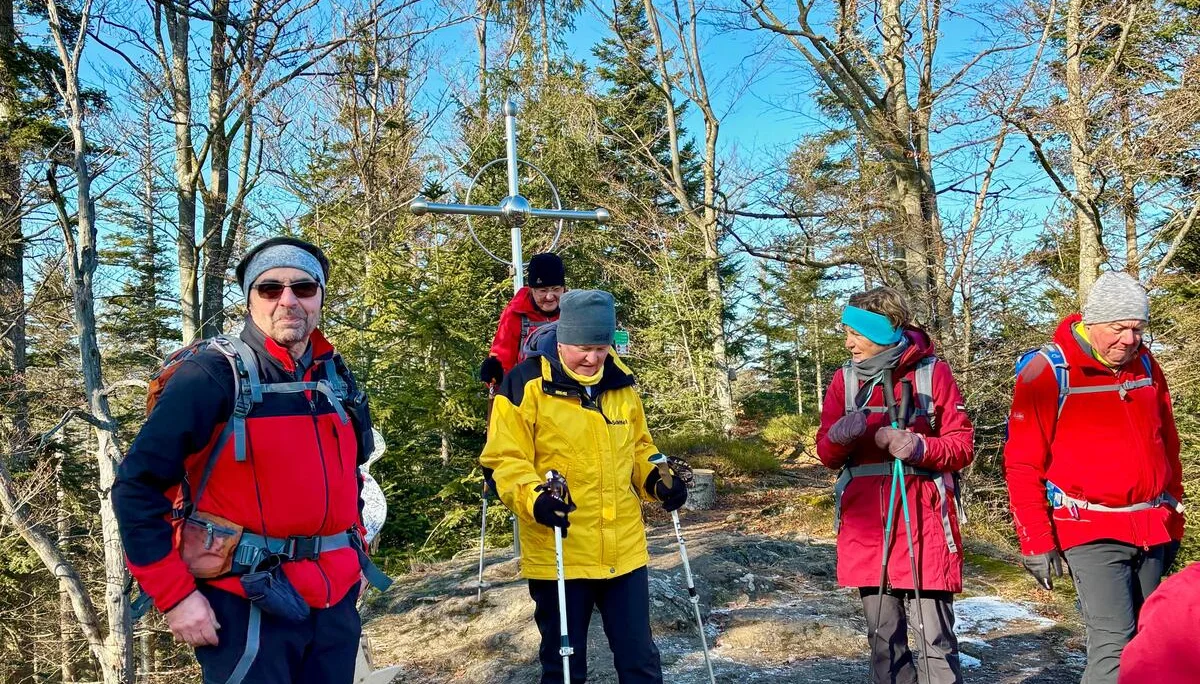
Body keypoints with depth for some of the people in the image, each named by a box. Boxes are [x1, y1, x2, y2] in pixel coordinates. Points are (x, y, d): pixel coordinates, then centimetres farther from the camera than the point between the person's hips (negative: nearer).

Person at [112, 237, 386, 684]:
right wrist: (175, 595, -13)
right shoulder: (213, 374, -11)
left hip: (334, 602, 6)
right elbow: (136, 488, -12)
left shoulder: (336, 377, 7)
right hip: (246, 604, -6)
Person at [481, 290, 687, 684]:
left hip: (625, 551, 4)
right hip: (558, 554, -4)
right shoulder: (527, 384, -11)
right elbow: (505, 459, -11)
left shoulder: (621, 382, 7)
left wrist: (655, 479, 1)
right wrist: (533, 498, -29)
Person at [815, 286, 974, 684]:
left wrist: (919, 446, -19)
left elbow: (963, 447, -1)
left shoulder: (933, 373, -1)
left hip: (923, 522, -3)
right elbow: (827, 455, 7)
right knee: (884, 639, 10)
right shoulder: (845, 379, 8)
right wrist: (839, 437, -16)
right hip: (867, 526, 3)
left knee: (936, 640, 0)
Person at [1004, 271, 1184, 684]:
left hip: (1153, 532, 6)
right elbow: (1022, 466, -9)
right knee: (1114, 644, -14)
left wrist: (1173, 520, 21)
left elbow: (1167, 446, 21)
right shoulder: (1047, 373, -9)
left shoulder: (1146, 367, 10)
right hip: (1091, 532, -6)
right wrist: (1037, 541, -10)